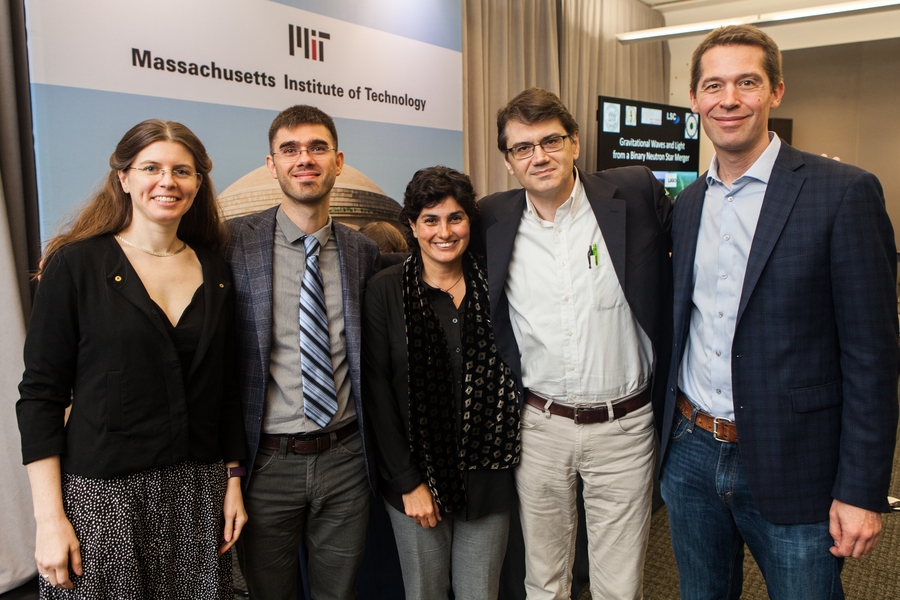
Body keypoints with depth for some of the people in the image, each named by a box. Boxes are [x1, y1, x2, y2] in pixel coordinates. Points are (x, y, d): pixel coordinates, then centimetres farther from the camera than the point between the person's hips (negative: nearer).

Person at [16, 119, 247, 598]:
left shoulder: (215, 273, 5)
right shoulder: (75, 265, -6)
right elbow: (40, 394, -6)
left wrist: (233, 482, 7)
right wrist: (49, 519, -10)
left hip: (198, 492, 4)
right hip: (103, 494, -3)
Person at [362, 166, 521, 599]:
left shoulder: (492, 286, 1)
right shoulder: (385, 291, -6)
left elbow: (510, 376, 8)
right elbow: (377, 390, -7)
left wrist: (506, 460, 0)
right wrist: (407, 482, -10)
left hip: (487, 476, 2)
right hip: (416, 477, -2)